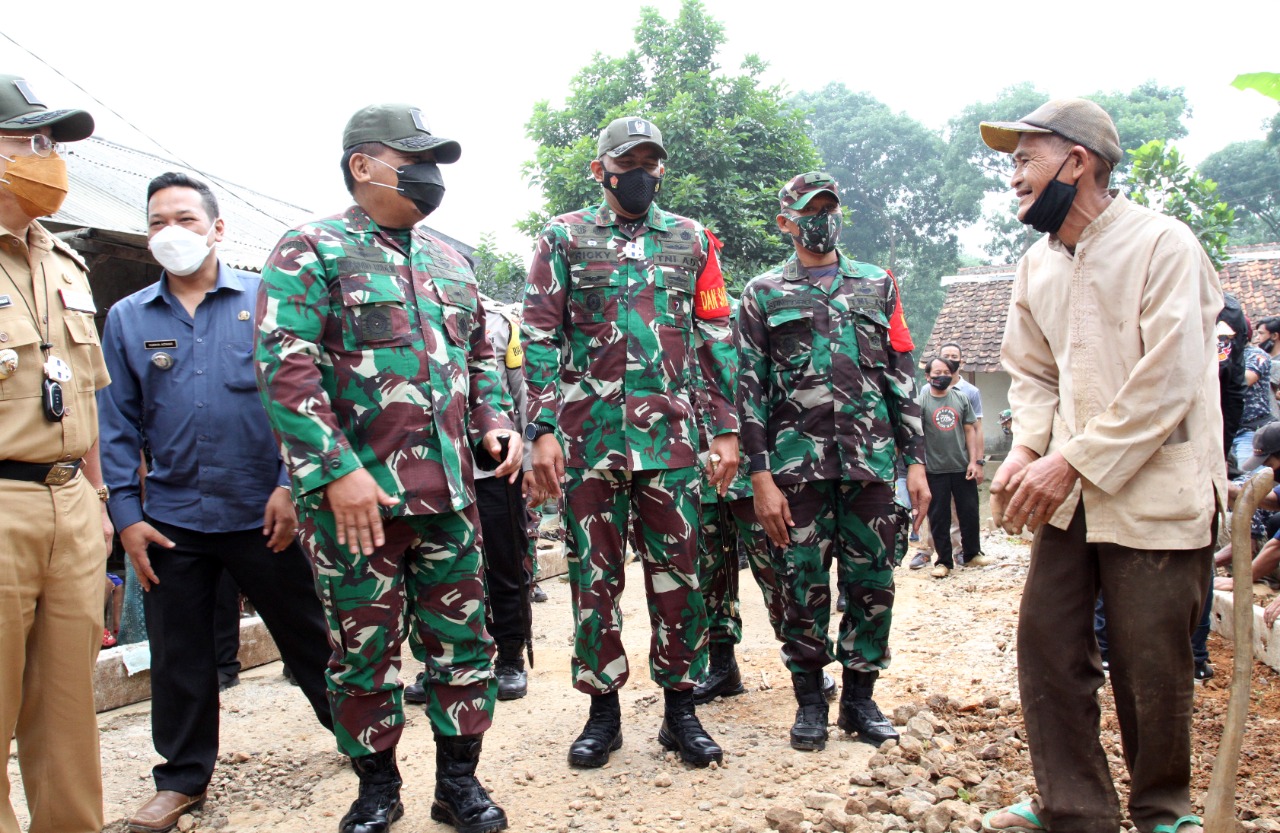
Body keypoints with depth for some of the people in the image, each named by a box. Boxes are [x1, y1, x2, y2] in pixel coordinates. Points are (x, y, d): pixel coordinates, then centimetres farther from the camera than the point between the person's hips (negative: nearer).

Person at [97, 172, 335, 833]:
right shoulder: (127, 317, 8)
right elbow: (117, 423, 6)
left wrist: (291, 484, -10)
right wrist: (125, 515, 0)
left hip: (265, 513, -2)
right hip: (171, 521, 2)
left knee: (307, 635, 9)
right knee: (179, 655, 12)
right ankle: (182, 776, 29)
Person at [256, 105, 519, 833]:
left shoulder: (449, 260, 15)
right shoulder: (311, 251, -4)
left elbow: (480, 354, 24)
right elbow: (285, 368, -14)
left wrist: (496, 420, 6)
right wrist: (336, 470, -21)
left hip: (450, 491, 5)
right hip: (357, 494, -5)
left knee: (463, 639, 10)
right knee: (364, 649, 8)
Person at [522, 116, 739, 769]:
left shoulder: (693, 241, 12)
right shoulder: (564, 238, 7)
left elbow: (717, 341, 10)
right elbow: (541, 338, 1)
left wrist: (726, 429, 4)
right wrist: (541, 430, -8)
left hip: (670, 434, 1)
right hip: (587, 434, -1)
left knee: (677, 573, 4)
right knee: (593, 576, 6)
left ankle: (680, 707, 18)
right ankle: (603, 710, 20)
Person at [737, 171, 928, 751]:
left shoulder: (878, 286, 15)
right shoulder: (764, 294, 8)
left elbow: (903, 377, 12)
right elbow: (750, 389, 2)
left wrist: (915, 461, 4)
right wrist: (760, 477, -6)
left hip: (873, 462, 2)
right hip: (798, 464, -2)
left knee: (873, 585, 5)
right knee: (805, 589, 3)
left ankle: (860, 697, 20)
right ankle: (810, 701, 18)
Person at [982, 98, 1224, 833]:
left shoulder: (1161, 244, -11)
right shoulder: (1037, 265, 10)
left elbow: (1168, 381, -17)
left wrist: (1072, 462, -19)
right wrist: (1027, 452, -6)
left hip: (1156, 491, -6)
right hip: (1069, 492, 6)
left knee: (1151, 667, 2)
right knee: (1047, 641, 3)